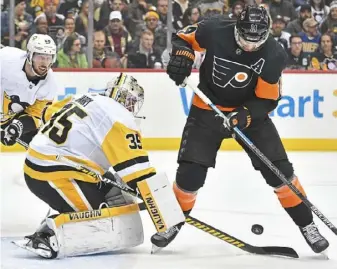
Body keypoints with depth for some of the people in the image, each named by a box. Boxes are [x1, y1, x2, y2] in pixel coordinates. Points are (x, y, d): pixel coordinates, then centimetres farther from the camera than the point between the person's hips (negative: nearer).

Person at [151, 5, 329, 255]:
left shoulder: (274, 55, -22)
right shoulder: (214, 32, -22)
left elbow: (267, 100, -15)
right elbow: (184, 36, -3)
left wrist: (243, 116, -32)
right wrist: (182, 55, -24)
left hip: (250, 112, 0)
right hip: (208, 110, 0)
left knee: (278, 169, -7)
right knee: (190, 172, -6)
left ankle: (307, 225, 7)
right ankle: (174, 222, 20)